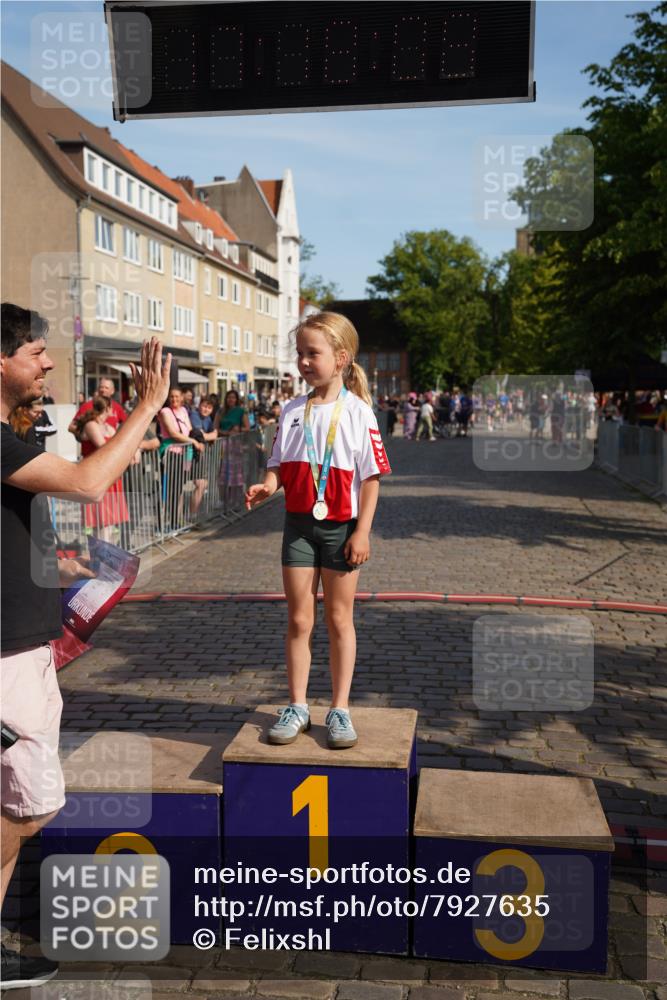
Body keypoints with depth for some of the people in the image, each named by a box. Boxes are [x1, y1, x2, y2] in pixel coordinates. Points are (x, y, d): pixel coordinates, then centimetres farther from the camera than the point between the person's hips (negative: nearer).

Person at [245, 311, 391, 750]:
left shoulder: (357, 412, -8)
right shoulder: (292, 410, 4)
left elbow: (371, 477, -8)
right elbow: (280, 465, 7)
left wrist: (362, 532, -12)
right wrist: (267, 487, -15)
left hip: (341, 525, -3)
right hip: (299, 523, 3)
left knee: (340, 619, 8)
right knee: (299, 619, 8)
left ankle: (340, 709, 19)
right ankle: (297, 707, 21)